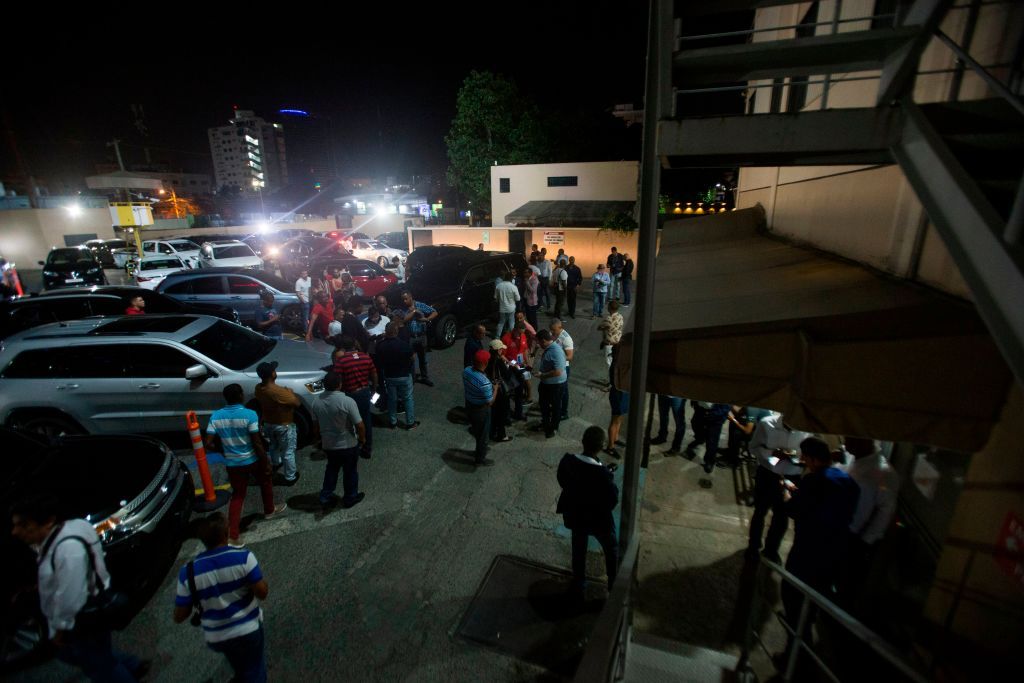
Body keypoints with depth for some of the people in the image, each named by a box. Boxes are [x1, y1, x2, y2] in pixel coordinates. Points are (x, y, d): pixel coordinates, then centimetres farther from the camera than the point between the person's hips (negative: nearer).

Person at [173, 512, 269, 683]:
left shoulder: (188, 572, -16)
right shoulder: (243, 557, -25)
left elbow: (179, 617, -8)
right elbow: (263, 593, -21)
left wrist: (195, 602, 11)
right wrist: (261, 581, -1)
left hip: (216, 638, 3)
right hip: (248, 630, -3)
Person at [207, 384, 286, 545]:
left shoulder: (216, 416, -7)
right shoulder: (249, 414, -20)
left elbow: (209, 444, -6)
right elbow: (257, 443, -18)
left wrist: (224, 451, 12)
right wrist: (266, 461, -6)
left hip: (232, 463, 4)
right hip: (252, 460, -3)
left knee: (237, 496, 16)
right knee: (265, 483, 25)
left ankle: (233, 535, 11)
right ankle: (269, 510, 45)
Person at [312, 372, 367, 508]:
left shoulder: (317, 402, -8)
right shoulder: (347, 401, -25)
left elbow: (316, 424, 5)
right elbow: (359, 425, -21)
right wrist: (362, 439, -3)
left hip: (328, 444, 5)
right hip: (348, 445, -4)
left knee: (332, 468, 26)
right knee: (350, 471, 15)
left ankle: (325, 496, 34)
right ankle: (350, 498, 30)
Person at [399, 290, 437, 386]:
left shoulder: (420, 305, -2)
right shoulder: (402, 309, -3)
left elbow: (435, 313, -3)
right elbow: (404, 320, -18)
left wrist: (427, 319, -20)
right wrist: (413, 311, -16)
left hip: (421, 336, 1)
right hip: (409, 337, -1)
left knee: (423, 358, 15)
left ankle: (424, 377, 29)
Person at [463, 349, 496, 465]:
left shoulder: (466, 370, -13)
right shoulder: (485, 382, -36)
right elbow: (490, 402, -24)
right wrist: (496, 388, -11)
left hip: (469, 406, 7)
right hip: (481, 410, -7)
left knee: (477, 429, 30)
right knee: (483, 434, 17)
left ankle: (480, 450, 53)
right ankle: (480, 458, 37)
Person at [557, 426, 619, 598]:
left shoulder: (567, 460, -20)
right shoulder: (603, 473, -35)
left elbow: (561, 480, -2)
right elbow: (613, 500, -21)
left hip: (574, 515, 4)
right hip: (598, 519, -4)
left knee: (578, 551, 27)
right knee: (611, 550, 26)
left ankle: (578, 586, 44)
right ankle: (614, 585, 45)